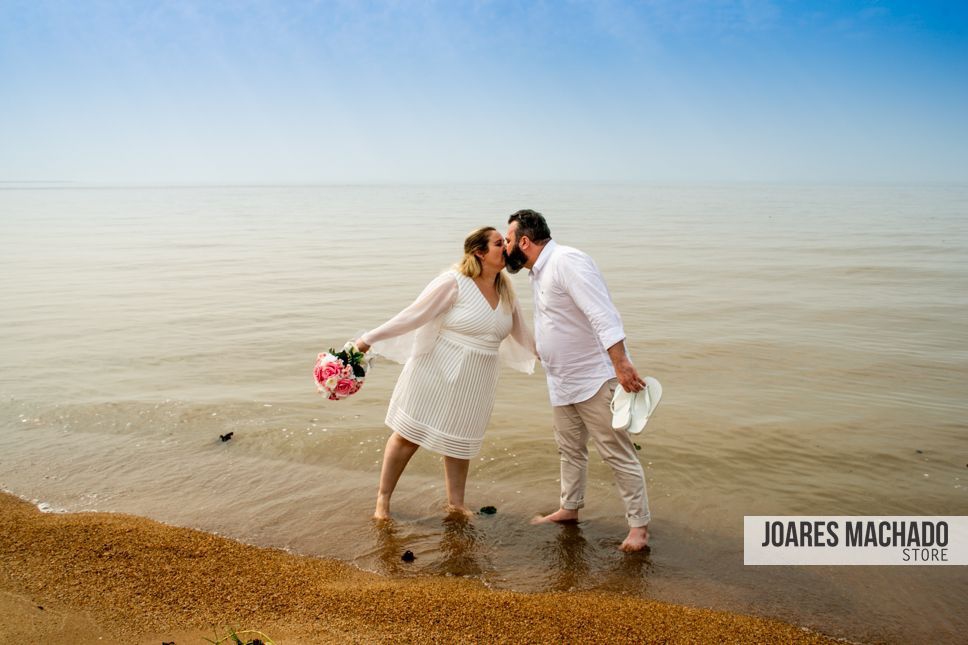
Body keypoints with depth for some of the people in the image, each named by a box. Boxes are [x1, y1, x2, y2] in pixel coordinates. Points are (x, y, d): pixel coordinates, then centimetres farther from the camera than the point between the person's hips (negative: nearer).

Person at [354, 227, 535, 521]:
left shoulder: (505, 290, 3)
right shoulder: (454, 283, -18)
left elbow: (520, 331, 18)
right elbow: (413, 315, -17)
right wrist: (369, 339, -19)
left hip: (474, 383, 5)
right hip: (437, 373, -5)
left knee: (459, 441, 15)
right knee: (409, 434, 6)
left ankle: (455, 503, 28)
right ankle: (383, 497, 22)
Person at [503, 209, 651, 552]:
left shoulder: (567, 262, -21)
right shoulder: (539, 272, 12)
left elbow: (602, 315, -30)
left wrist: (621, 363, -37)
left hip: (595, 379, -10)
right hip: (563, 382, 10)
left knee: (618, 453, -3)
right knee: (570, 449, 21)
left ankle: (639, 526, 6)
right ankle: (569, 508, 37)